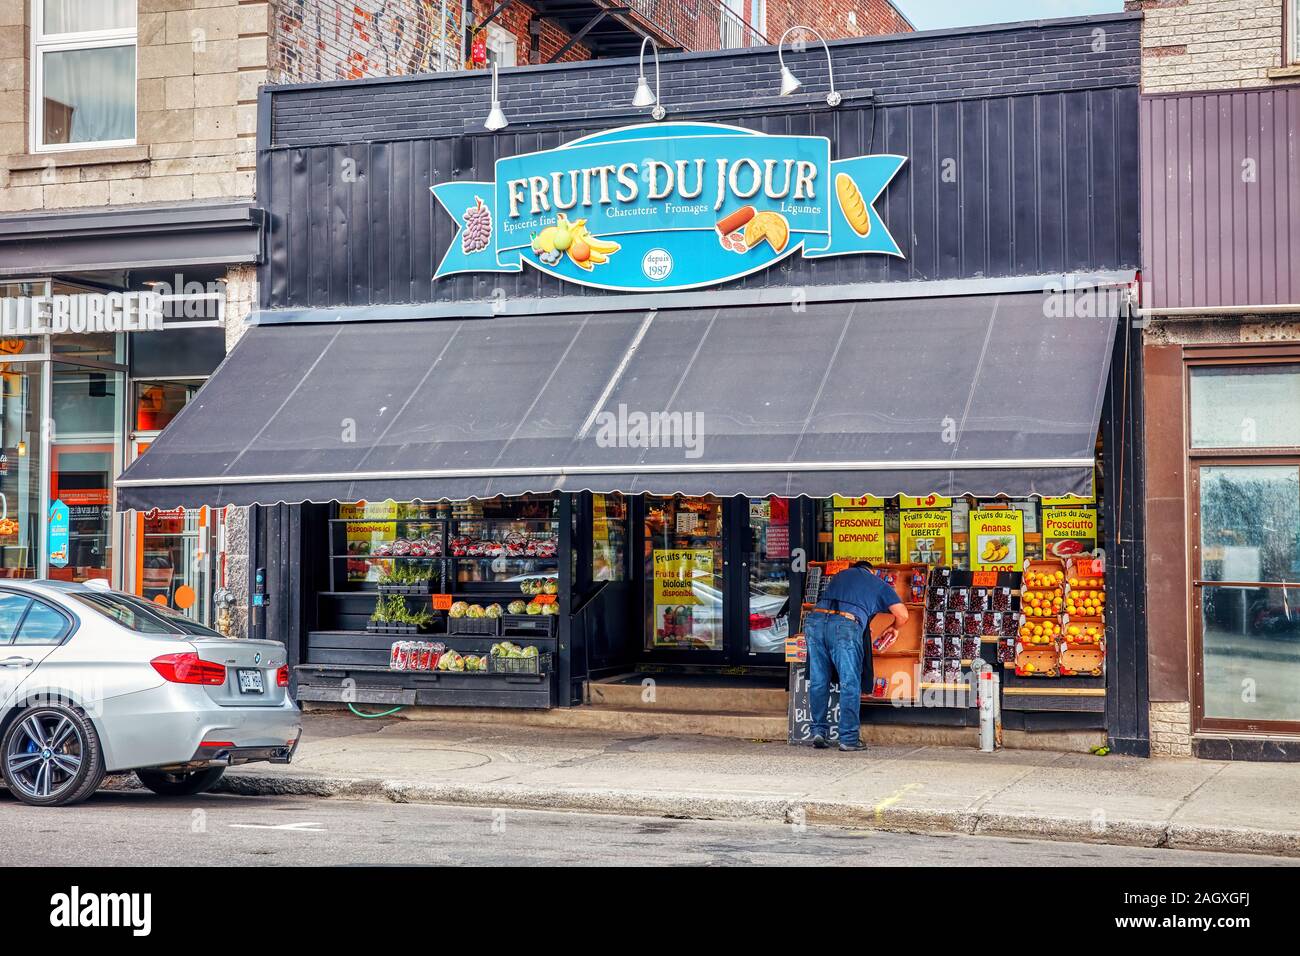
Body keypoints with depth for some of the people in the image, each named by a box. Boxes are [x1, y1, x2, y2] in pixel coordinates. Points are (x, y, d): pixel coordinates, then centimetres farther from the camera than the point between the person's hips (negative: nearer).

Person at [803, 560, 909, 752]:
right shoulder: (878, 584, 23)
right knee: (850, 683, 1)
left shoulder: (841, 575, 34)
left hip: (815, 619, 4)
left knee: (818, 681, 12)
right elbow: (902, 614, 15)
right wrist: (893, 628, 38)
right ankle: (848, 738, 0)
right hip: (845, 624, -4)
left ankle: (819, 730, 13)